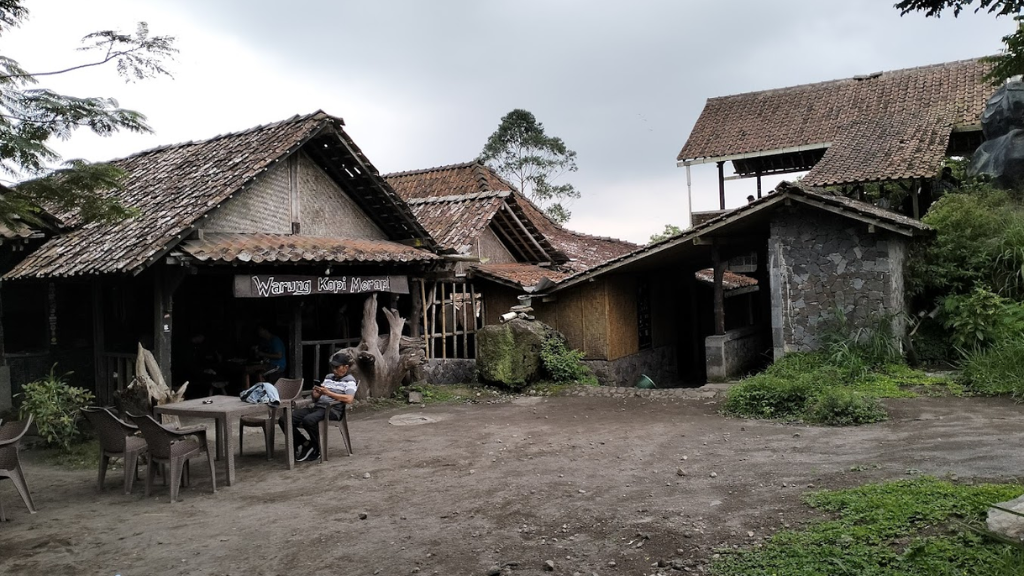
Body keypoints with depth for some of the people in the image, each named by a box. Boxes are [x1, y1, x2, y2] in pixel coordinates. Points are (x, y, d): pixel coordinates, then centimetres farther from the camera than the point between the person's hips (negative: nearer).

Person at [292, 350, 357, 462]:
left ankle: (316, 450, -12)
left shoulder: (349, 381, 4)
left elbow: (349, 399, -16)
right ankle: (305, 443, 5)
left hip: (333, 410, -7)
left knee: (308, 420, -36)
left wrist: (328, 393, -18)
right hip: (317, 406, 7)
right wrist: (316, 393, 0)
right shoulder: (328, 377, 25)